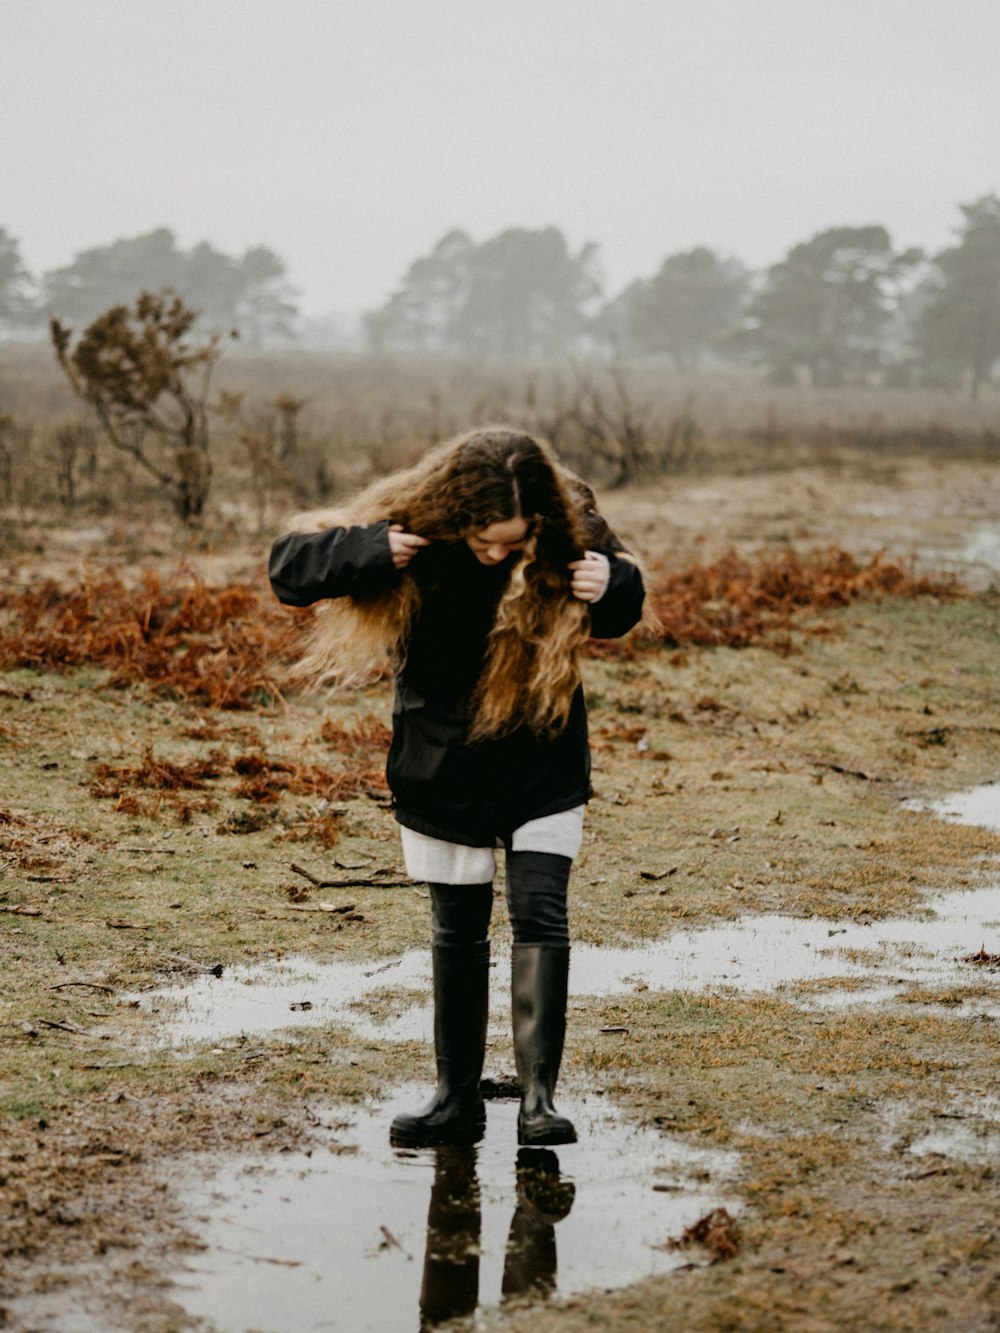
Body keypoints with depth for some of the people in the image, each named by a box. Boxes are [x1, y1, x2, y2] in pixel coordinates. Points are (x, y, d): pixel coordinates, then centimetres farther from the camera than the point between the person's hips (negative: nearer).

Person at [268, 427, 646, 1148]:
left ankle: (539, 1096, -8)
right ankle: (459, 1097, 21)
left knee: (542, 917, -11)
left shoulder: (570, 534, -15)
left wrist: (613, 584, -20)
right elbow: (290, 567, -14)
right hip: (444, 771, 0)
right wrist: (370, 553, -32)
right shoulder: (413, 532, -18)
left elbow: (621, 612, 4)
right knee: (458, 933, 9)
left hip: (544, 767, 0)